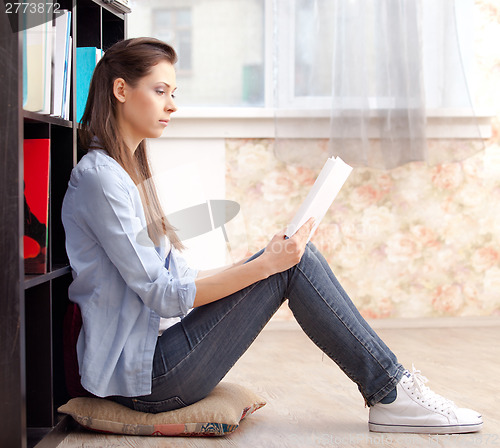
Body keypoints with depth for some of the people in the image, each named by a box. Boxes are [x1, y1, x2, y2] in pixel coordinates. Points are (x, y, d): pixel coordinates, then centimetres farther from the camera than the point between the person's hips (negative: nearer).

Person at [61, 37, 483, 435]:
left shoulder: (127, 171, 16)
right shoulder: (99, 178, -15)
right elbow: (164, 294, -19)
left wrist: (269, 259, 10)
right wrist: (265, 266, -21)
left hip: (149, 356, 9)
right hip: (140, 380, -9)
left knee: (294, 256, -2)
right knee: (294, 264, -13)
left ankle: (392, 389, -1)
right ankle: (391, 392, -3)